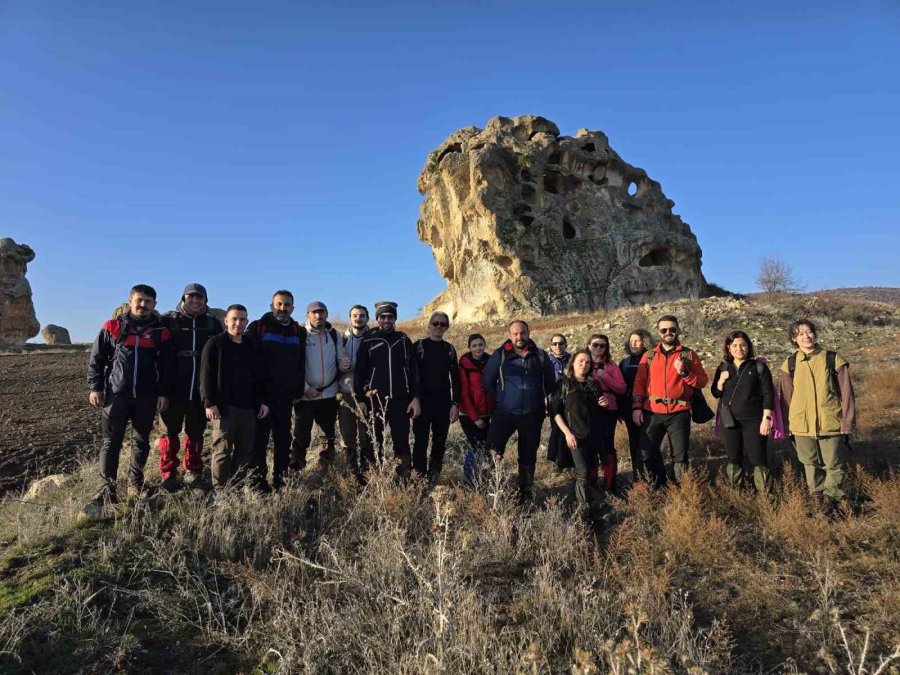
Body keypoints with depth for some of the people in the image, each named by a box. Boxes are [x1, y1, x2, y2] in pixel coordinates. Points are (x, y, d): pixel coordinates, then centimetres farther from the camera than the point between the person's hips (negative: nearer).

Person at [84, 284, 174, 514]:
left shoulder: (161, 332, 3)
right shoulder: (112, 327, 1)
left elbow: (167, 366, 5)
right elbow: (96, 359, 4)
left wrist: (164, 393, 0)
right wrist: (95, 387, -3)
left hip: (147, 397, 1)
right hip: (116, 395, -1)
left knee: (141, 442, 10)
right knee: (111, 442, -1)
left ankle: (135, 485, 24)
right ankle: (107, 490, 2)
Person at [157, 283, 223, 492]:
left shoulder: (213, 324, 5)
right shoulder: (168, 321, 0)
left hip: (201, 390, 2)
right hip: (173, 388, -2)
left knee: (196, 432, 11)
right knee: (170, 431, 5)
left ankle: (193, 471, 23)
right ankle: (168, 474, 14)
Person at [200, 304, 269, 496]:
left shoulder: (251, 346, 14)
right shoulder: (215, 343, -1)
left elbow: (258, 376, 18)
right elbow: (206, 375, -5)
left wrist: (262, 401, 9)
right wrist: (209, 403, -13)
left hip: (248, 407, 5)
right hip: (224, 407, -4)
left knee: (245, 450, 7)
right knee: (222, 451, -1)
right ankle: (220, 491, 9)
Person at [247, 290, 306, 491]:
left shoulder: (299, 332, 11)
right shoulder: (258, 327, -1)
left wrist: (298, 391, 6)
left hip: (286, 397, 4)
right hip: (261, 395, -3)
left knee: (283, 439, 9)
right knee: (259, 438, 3)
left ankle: (280, 478, 19)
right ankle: (258, 479, 12)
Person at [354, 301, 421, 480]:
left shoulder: (404, 341, 8)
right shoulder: (368, 341, 2)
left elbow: (413, 371, 9)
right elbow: (359, 372, 1)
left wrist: (415, 398, 1)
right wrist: (360, 400, -5)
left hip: (400, 401, 1)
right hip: (374, 401, -1)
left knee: (402, 443, 2)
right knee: (373, 445, 4)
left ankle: (404, 481, 10)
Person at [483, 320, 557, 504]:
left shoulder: (540, 355, 3)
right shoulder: (500, 354, -2)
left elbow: (550, 381, 15)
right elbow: (488, 381, 4)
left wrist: (541, 400, 13)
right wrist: (500, 400, 6)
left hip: (532, 415, 2)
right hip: (505, 412, -2)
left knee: (528, 456, 12)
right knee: (492, 451, -12)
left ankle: (526, 493, 26)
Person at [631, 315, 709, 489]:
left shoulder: (689, 354, 5)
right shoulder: (649, 355, 8)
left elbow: (703, 381, 2)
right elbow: (639, 382, 6)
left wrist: (685, 372, -15)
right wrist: (637, 407, -2)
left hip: (679, 413, -2)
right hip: (652, 412, 2)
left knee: (680, 454, 5)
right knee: (647, 451, 7)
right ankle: (658, 483, 29)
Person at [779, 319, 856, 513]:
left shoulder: (833, 359, -4)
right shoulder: (790, 364, 1)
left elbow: (847, 393, -2)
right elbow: (786, 397, 7)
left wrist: (847, 423, -5)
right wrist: (787, 426, 9)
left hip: (831, 423, -2)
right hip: (802, 425, 2)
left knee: (835, 464, 6)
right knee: (810, 463, 14)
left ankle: (831, 496, 27)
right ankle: (817, 494, 33)